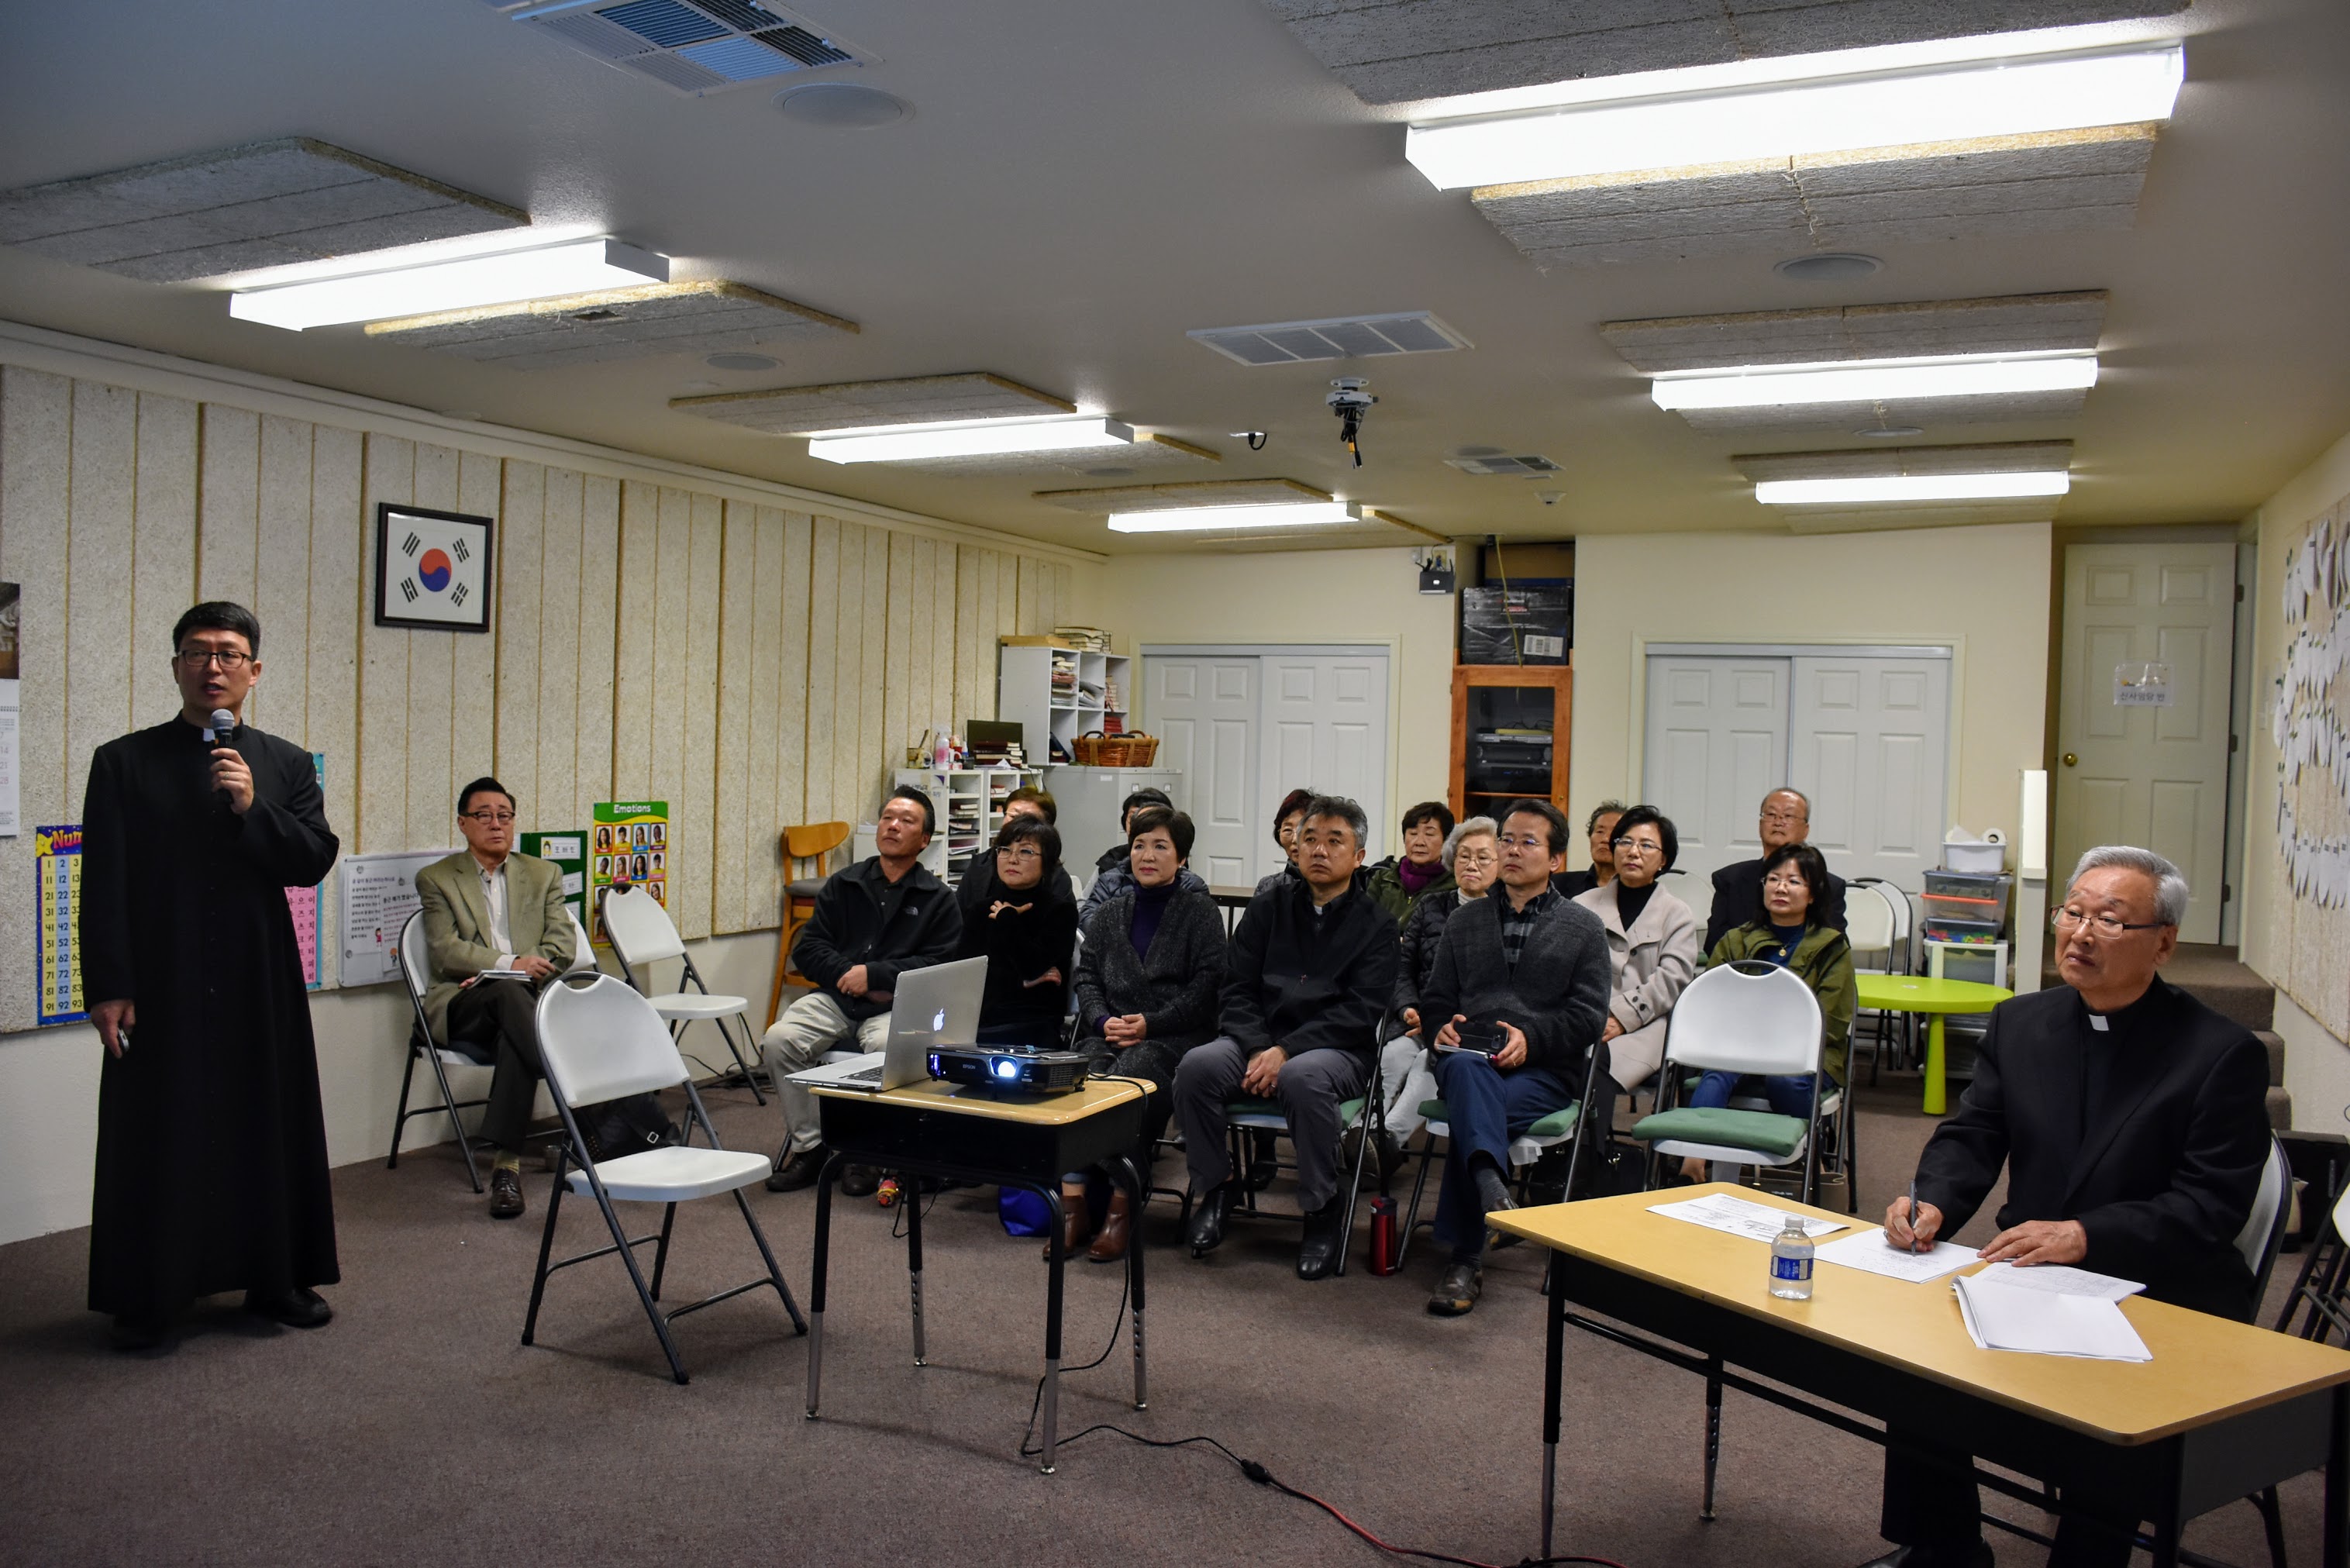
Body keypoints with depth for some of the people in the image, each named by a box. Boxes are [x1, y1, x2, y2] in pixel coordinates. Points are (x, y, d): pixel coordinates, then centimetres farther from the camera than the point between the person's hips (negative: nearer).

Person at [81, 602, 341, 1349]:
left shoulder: (286, 764, 7)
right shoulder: (124, 762, 1)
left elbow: (314, 862, -1)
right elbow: (103, 885, -2)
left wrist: (252, 809, -16)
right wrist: (107, 988, -8)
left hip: (259, 984, 2)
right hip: (159, 987, -2)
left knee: (271, 1128, 9)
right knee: (156, 1140, 3)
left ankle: (275, 1279, 23)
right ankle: (146, 1299, 16)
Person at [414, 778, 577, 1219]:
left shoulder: (544, 874, 18)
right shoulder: (436, 879, 11)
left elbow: (562, 948, 6)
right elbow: (445, 952, -3)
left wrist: (492, 973, -9)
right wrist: (509, 964, -19)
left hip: (527, 999, 2)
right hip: (460, 1006, -2)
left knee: (515, 1042, -35)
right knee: (508, 992, -37)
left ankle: (507, 1162, -34)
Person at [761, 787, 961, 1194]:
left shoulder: (938, 900, 6)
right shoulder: (843, 884, 15)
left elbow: (936, 967, -5)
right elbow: (808, 948, 9)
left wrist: (873, 974, -12)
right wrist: (850, 976, -8)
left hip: (896, 1004, -3)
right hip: (836, 997, 3)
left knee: (887, 1047, -36)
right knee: (779, 1039, -24)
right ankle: (807, 1146, -8)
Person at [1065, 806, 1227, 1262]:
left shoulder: (1200, 911, 8)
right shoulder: (1108, 915, 21)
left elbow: (1208, 984, -1)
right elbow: (1086, 975, 16)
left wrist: (1150, 1023, -12)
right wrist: (1104, 1020, -5)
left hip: (1175, 1036, -4)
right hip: (1111, 1032, 4)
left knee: (1129, 1078, -35)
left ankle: (1120, 1208, -29)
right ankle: (1074, 1205, -32)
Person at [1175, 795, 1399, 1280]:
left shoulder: (1375, 925, 4)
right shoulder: (1269, 907, 13)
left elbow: (1359, 1012, -8)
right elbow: (1238, 989, 7)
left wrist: (1285, 1051, -19)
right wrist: (1259, 1049, -12)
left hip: (1337, 1049, -3)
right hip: (1259, 1039, 3)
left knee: (1302, 1077, -38)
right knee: (1197, 1066, -26)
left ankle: (1323, 1208, -16)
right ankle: (1214, 1185, -2)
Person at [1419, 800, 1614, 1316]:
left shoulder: (1583, 928, 15)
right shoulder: (1465, 920, 25)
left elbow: (1587, 1015, 4)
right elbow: (1436, 998, 22)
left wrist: (1531, 1038, -13)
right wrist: (1444, 1027, -3)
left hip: (1545, 1069, -2)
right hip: (1469, 1057, 2)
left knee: (1469, 1110, -34)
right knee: (1467, 1072, -38)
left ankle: (1465, 1258, -33)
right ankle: (1490, 1187, -61)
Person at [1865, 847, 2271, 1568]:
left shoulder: (2222, 1052, -8)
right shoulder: (2019, 1023, 7)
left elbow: (2211, 1206, -13)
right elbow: (1970, 1135, 6)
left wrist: (2086, 1236, -25)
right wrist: (1932, 1204, -15)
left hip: (2164, 1304, -4)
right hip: (2031, 1278, 5)